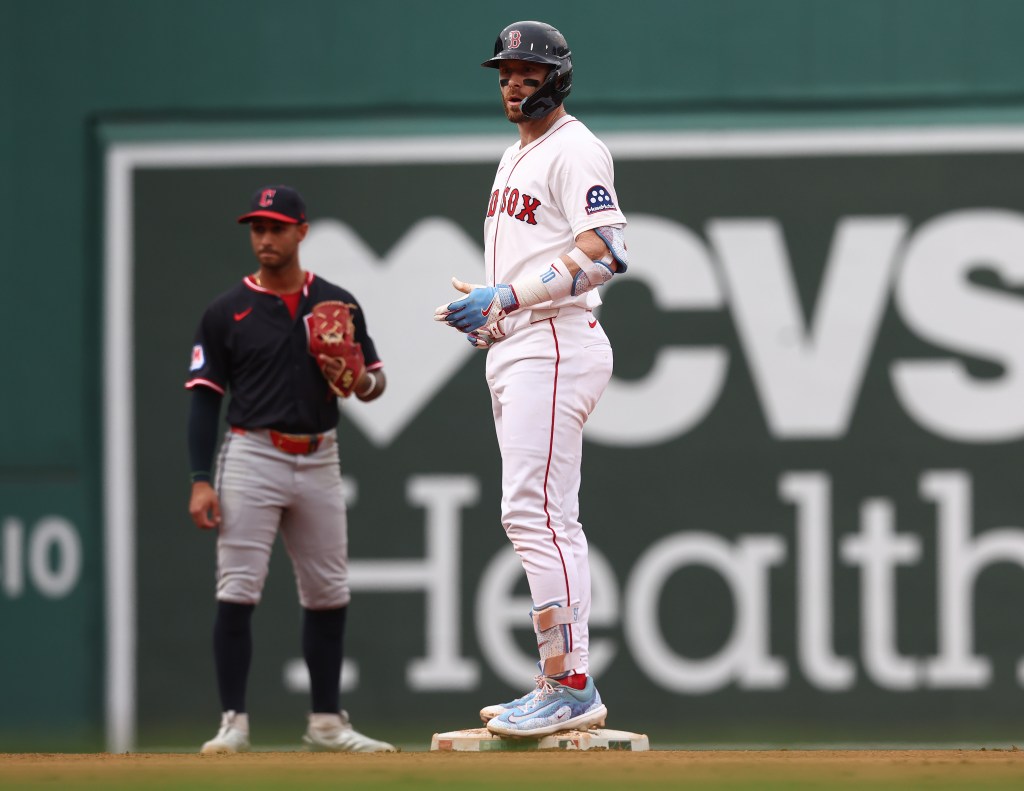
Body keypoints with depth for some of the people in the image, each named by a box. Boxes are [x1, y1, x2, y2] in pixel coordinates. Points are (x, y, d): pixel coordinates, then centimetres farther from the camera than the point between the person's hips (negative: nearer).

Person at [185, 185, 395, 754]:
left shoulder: (338, 305, 7)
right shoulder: (227, 311, 1)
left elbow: (376, 380, 12)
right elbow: (205, 399, 0)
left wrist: (360, 381, -14)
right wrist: (201, 481, -9)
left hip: (320, 461, 3)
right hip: (252, 457, -3)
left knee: (328, 595, 7)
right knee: (238, 593, -9)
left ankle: (327, 722, 16)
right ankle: (234, 723, -5)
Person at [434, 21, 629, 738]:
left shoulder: (575, 149, -9)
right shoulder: (517, 155, 21)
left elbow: (604, 252, -21)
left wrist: (508, 296, -25)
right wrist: (486, 312, 13)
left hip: (555, 348, -10)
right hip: (511, 350, 10)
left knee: (534, 512, -17)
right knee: (550, 521, 10)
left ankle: (569, 685, -18)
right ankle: (568, 688, 13)